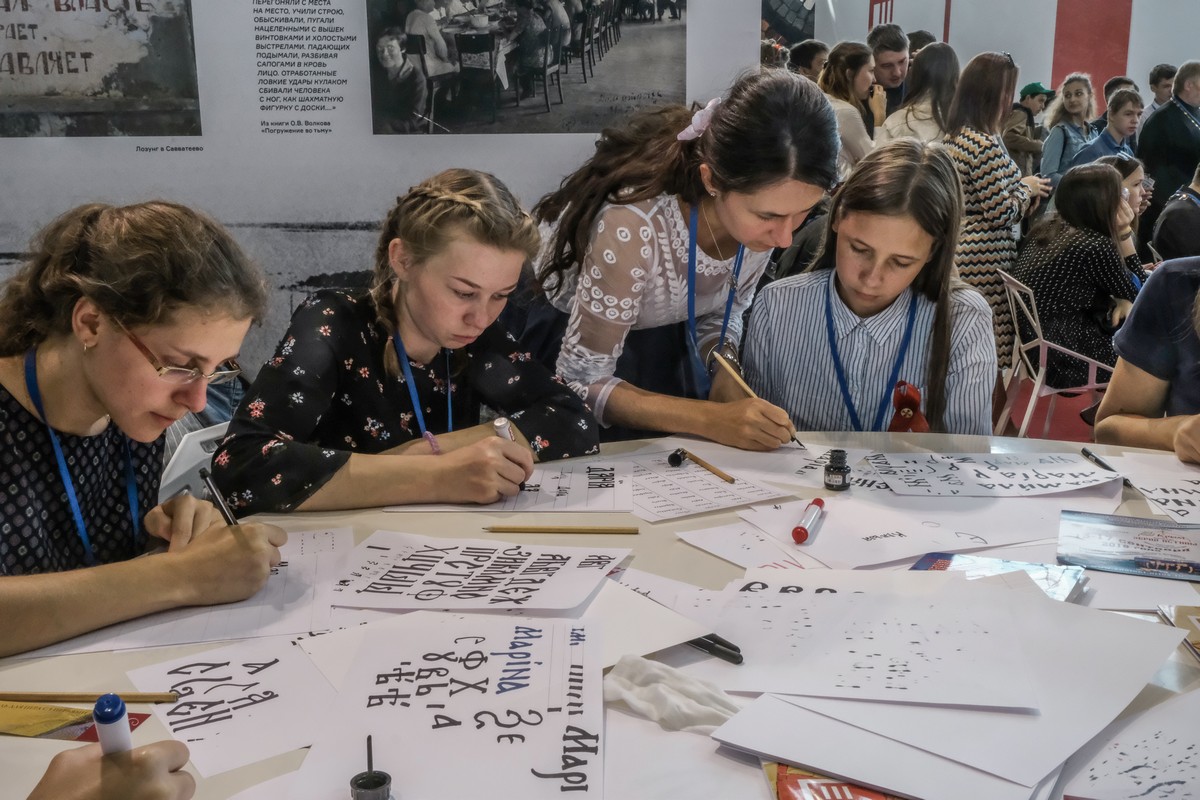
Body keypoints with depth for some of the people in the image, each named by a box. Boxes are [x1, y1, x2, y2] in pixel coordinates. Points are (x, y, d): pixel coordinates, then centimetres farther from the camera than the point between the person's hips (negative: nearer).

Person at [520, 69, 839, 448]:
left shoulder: (764, 204, -19)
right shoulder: (634, 225, -37)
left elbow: (723, 311, -1)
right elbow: (584, 383, -27)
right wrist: (711, 420, -35)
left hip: (670, 345, 5)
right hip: (572, 346, -4)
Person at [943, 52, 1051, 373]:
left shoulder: (954, 136, 10)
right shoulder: (986, 144, -17)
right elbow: (1000, 213, -17)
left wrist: (1023, 188, 15)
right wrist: (1027, 188, 0)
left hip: (954, 253, 9)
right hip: (984, 262, -9)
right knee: (989, 355, -1)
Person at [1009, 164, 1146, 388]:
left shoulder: (1046, 228, 4)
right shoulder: (1096, 246, -20)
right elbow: (1138, 292, -1)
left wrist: (1121, 290, -5)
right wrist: (1125, 231, -5)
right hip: (1065, 363, -8)